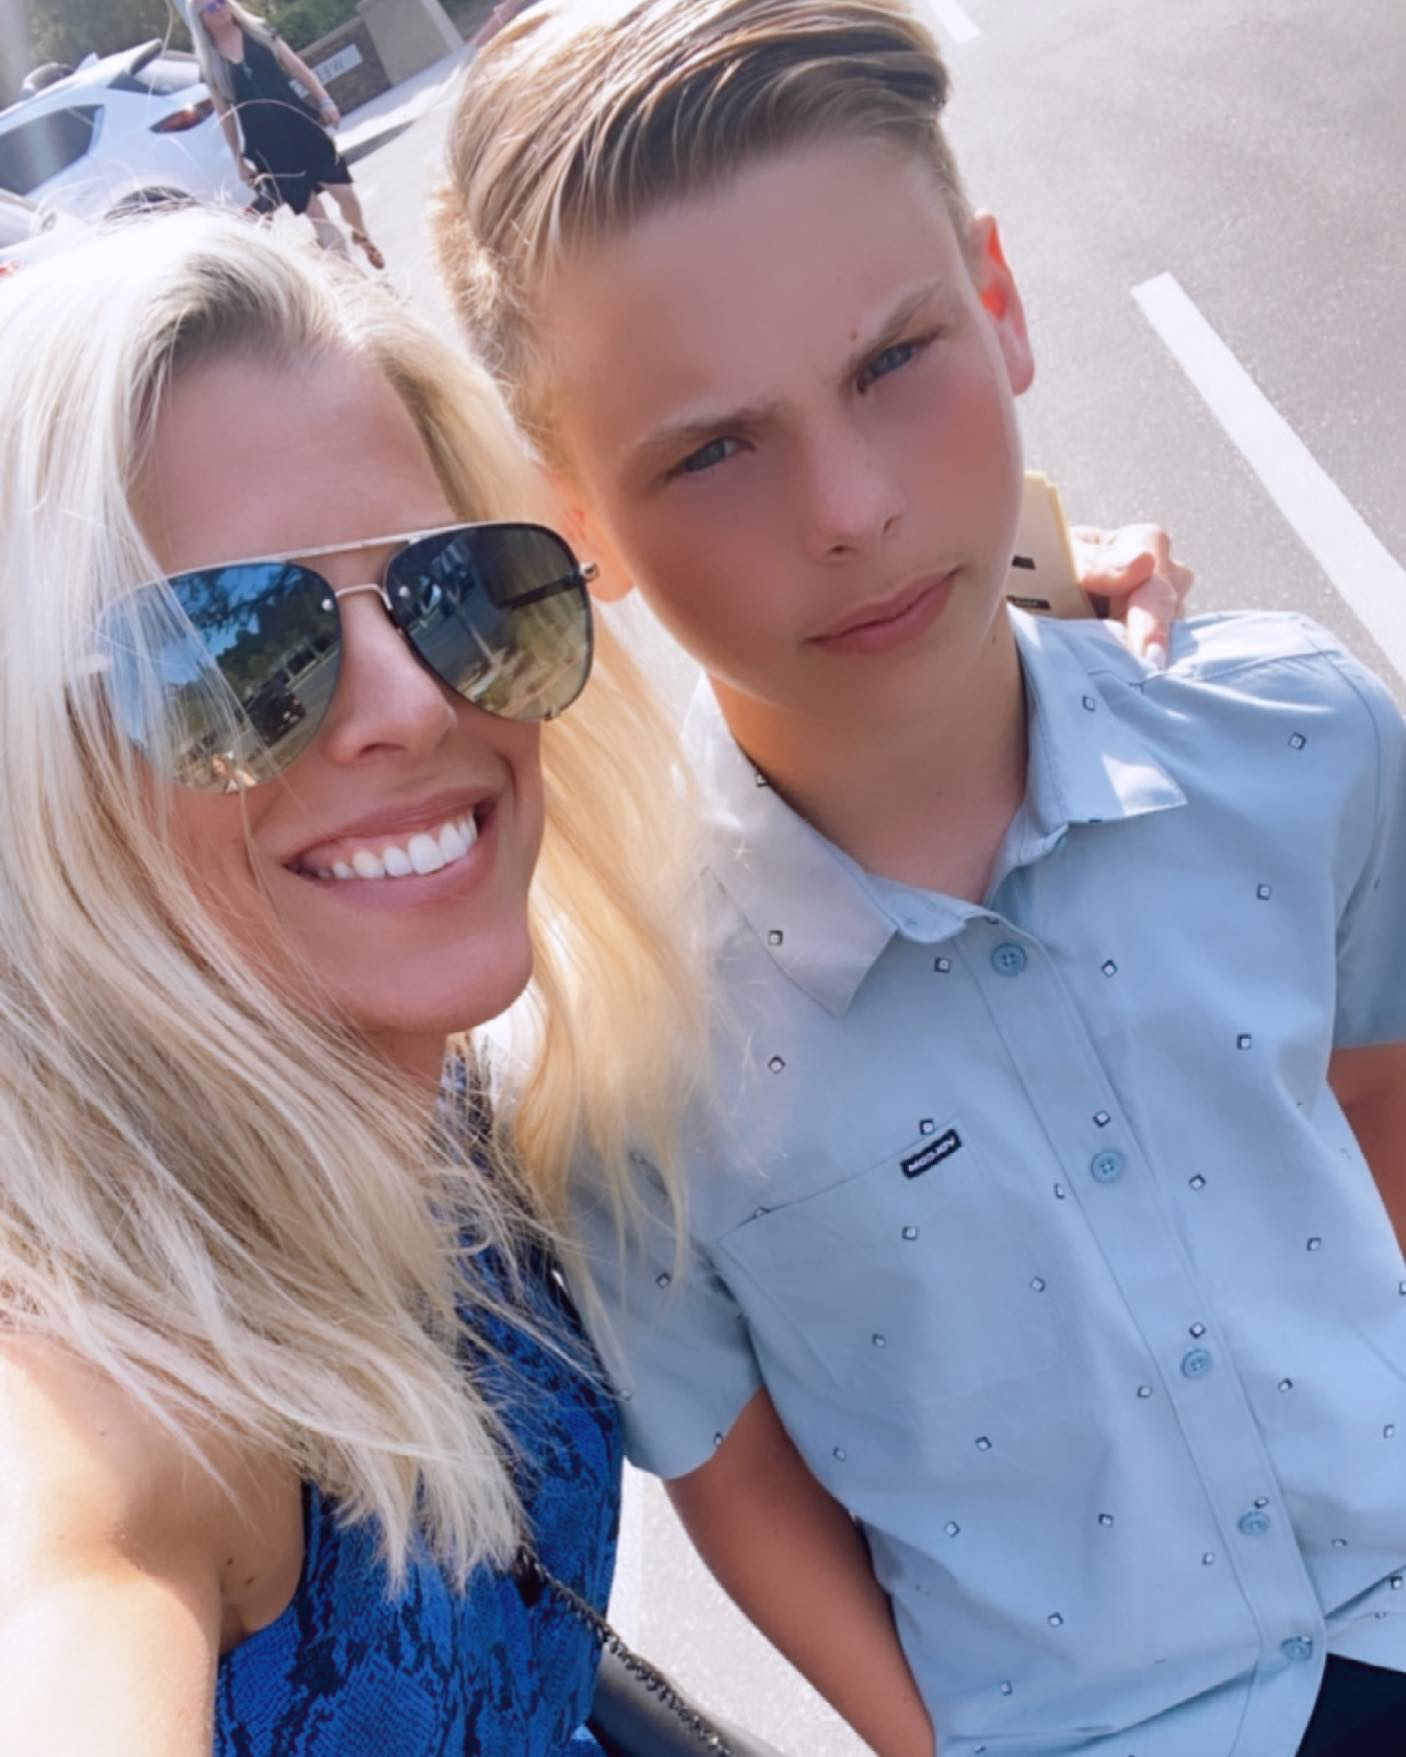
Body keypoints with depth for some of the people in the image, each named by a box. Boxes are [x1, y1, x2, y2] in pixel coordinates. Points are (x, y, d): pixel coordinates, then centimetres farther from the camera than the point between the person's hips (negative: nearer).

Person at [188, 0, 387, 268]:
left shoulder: (259, 32, 8)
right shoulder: (210, 64, 4)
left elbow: (298, 68, 5)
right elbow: (225, 115, 8)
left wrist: (324, 100, -8)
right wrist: (238, 158, 7)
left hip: (301, 126, 2)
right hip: (265, 144, -2)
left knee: (345, 194, -1)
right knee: (315, 214, -5)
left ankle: (362, 238, 29)